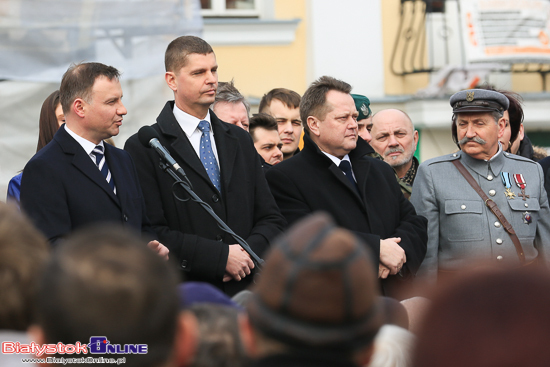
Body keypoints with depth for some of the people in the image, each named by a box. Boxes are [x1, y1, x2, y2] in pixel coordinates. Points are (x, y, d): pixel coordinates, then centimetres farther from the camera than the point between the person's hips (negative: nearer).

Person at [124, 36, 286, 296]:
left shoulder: (240, 141, 17)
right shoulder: (143, 148, -1)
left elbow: (271, 220, 16)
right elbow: (150, 233, -10)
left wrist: (249, 251, -5)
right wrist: (221, 256, -14)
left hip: (244, 291, 4)